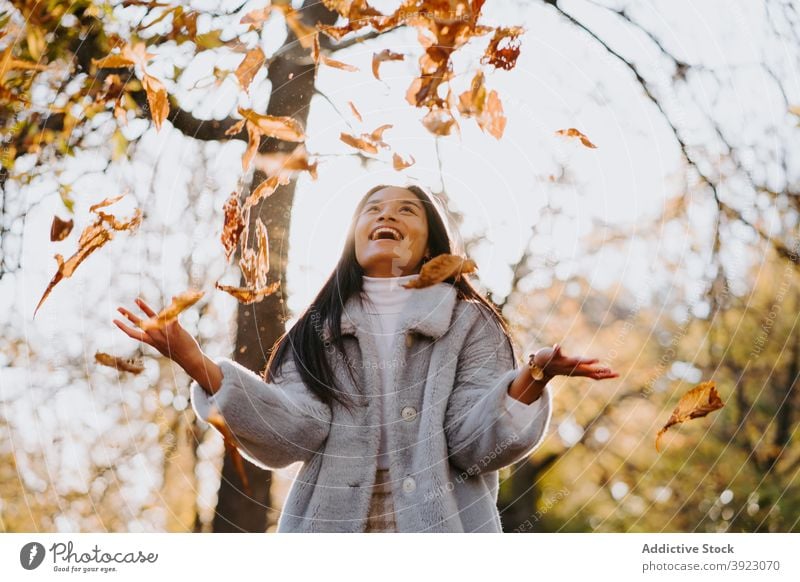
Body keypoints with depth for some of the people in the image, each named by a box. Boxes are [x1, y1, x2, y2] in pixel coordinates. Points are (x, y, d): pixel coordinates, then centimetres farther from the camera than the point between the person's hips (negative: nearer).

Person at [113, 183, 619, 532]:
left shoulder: (469, 324, 5)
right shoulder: (319, 329, 10)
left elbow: (475, 445, -6)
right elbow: (293, 432, -6)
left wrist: (531, 381, -24)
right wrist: (198, 364, -16)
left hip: (441, 529, -1)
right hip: (331, 528, 2)